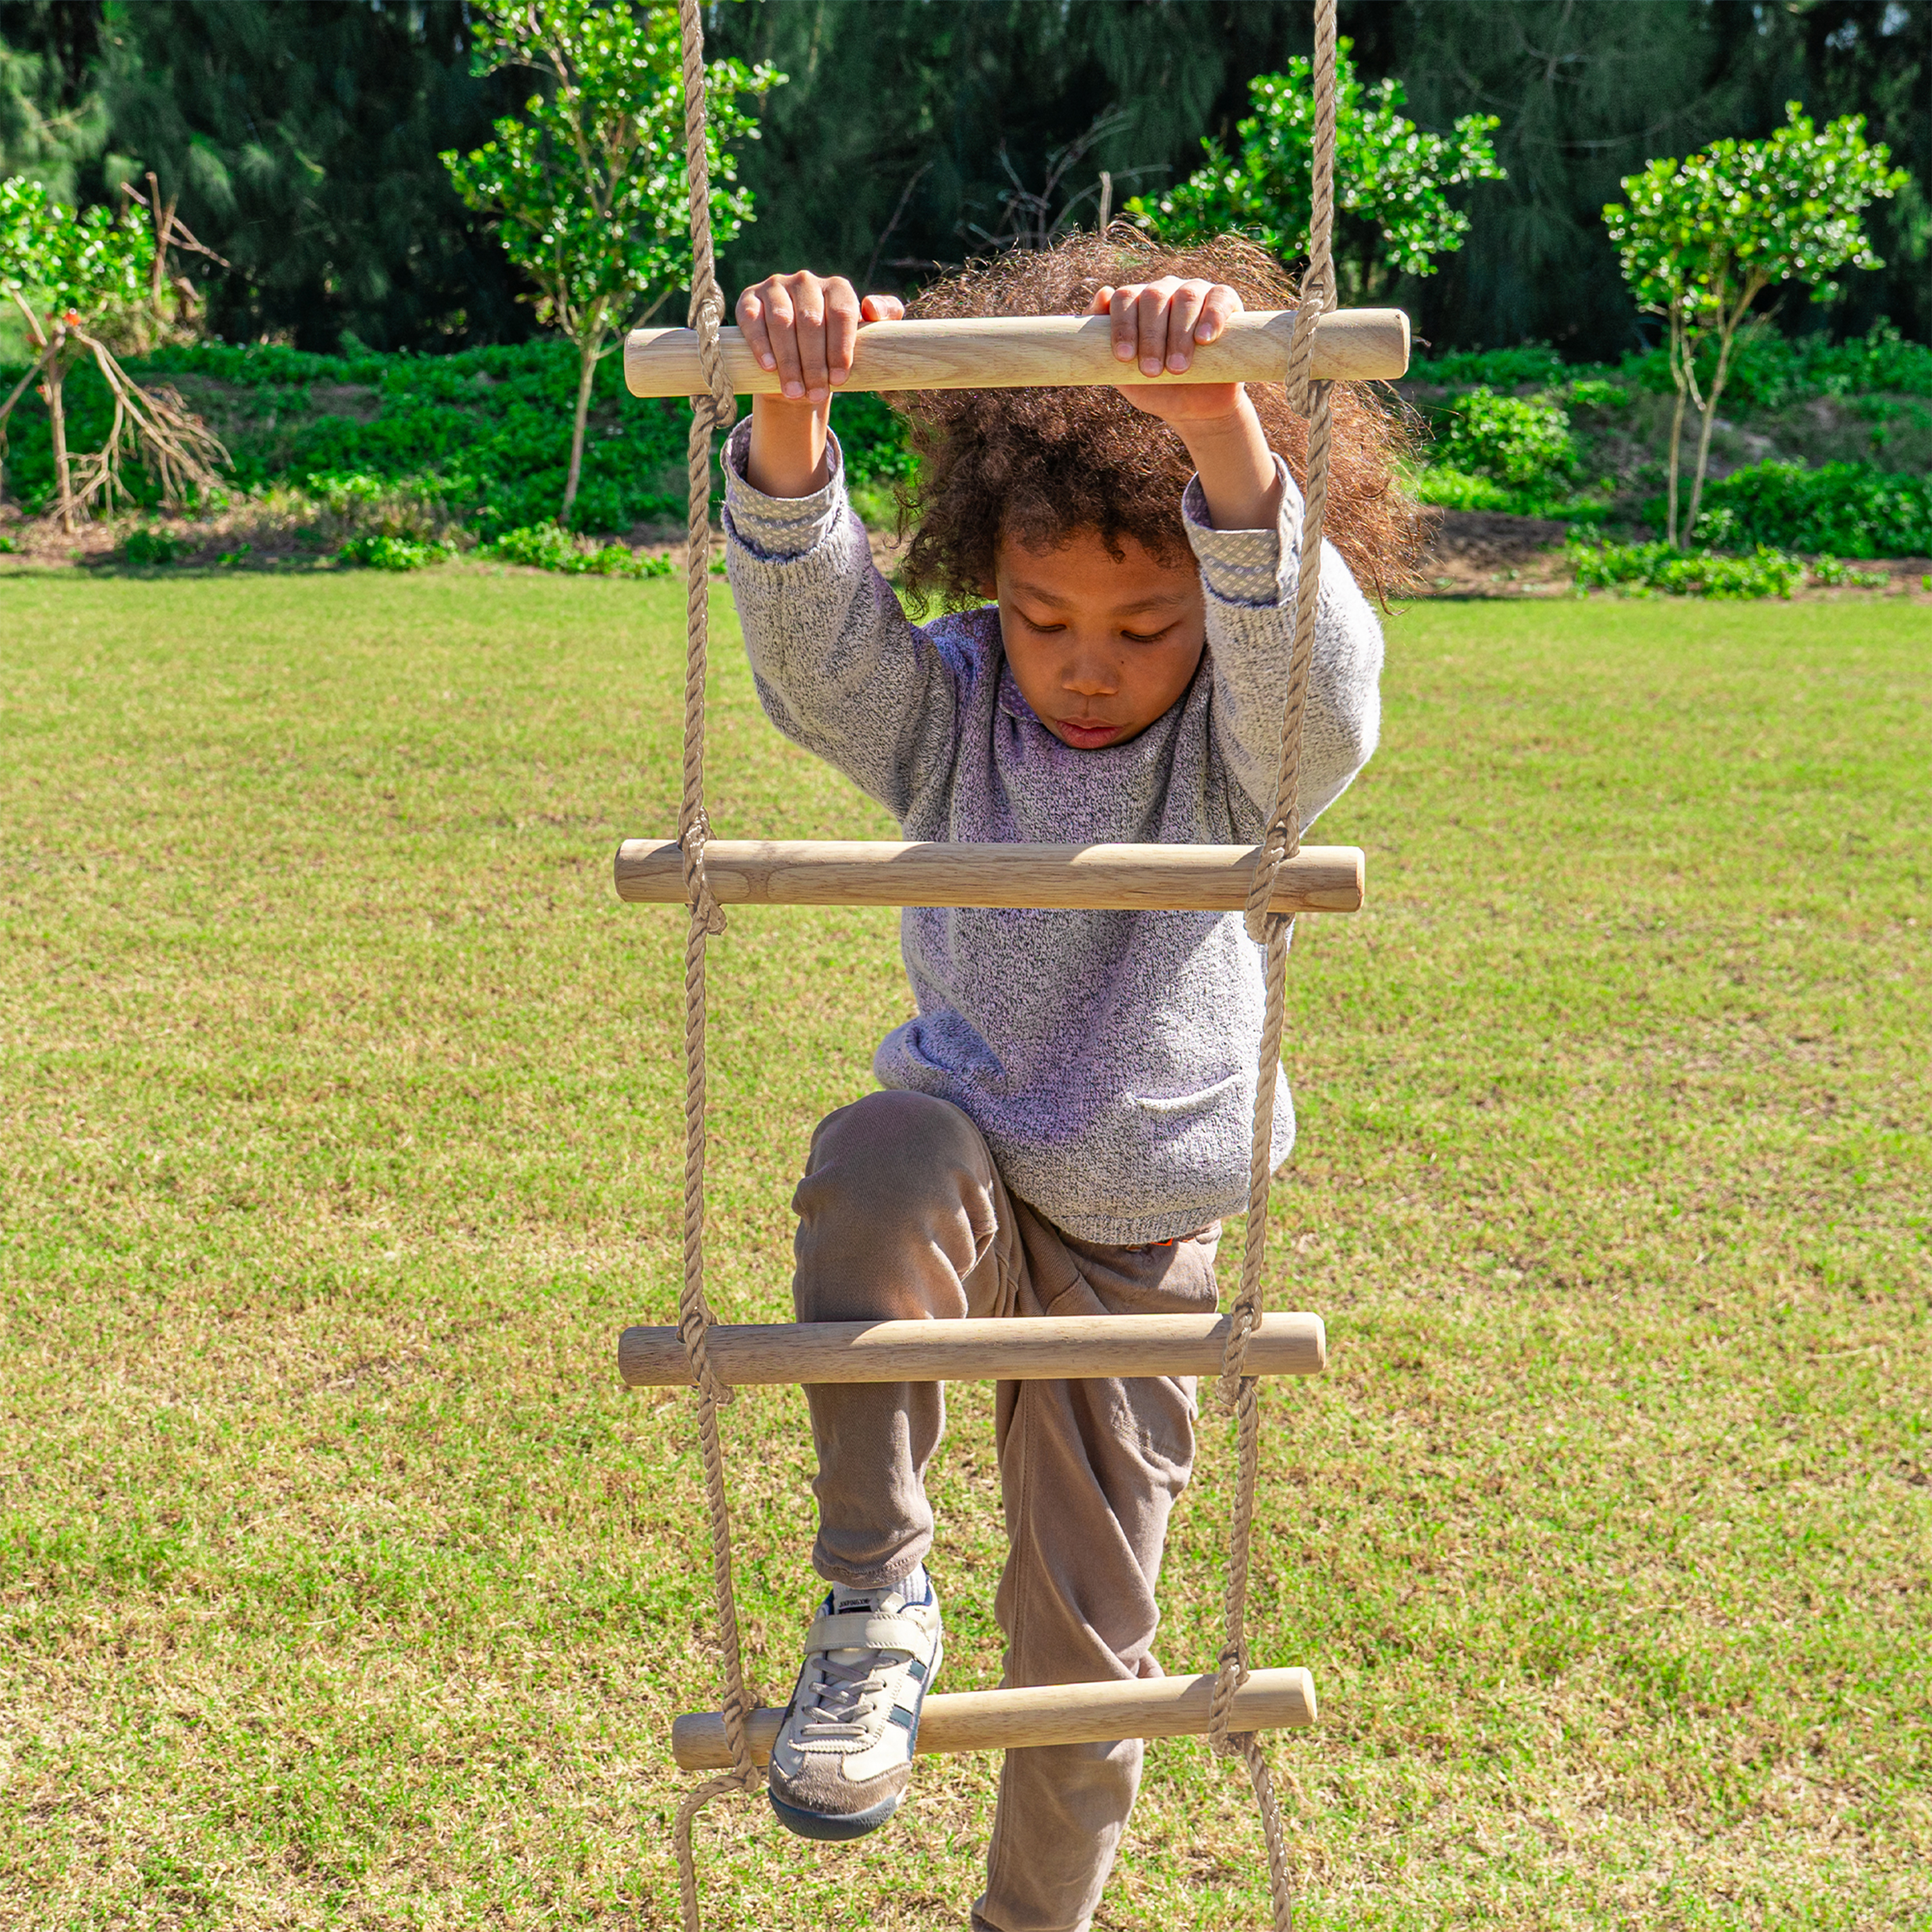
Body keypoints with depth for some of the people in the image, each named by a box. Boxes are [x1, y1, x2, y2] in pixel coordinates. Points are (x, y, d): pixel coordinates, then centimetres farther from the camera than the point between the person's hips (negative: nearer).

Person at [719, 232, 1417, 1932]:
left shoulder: (1251, 750, -16)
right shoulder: (941, 711, -11)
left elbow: (1308, 654, -39)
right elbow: (806, 619, -29)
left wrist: (1220, 425, -58)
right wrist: (795, 413, -50)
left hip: (1139, 1246, 0)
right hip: (969, 1172, 0)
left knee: (1084, 1645, 10)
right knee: (878, 1165, -39)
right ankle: (874, 1600, -20)